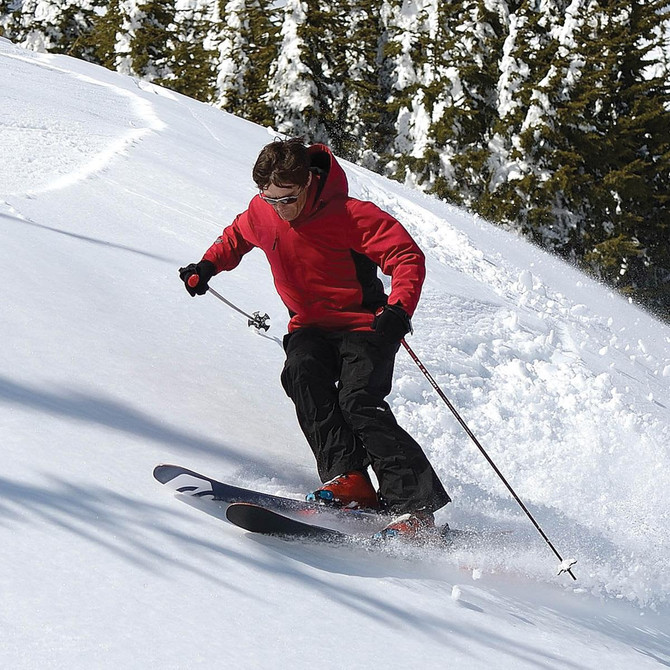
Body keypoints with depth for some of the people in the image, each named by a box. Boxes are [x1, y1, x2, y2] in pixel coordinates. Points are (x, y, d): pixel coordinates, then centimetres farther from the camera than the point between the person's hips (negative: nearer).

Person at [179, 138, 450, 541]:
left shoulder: (350, 216, -19)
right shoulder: (261, 212, -2)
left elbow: (408, 257, -21)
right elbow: (238, 236, 24)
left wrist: (399, 309, -37)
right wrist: (209, 265, 8)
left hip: (362, 324, -5)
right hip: (310, 328, 5)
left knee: (358, 401, -26)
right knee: (302, 372, -28)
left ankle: (415, 506, -26)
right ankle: (349, 479, -35)